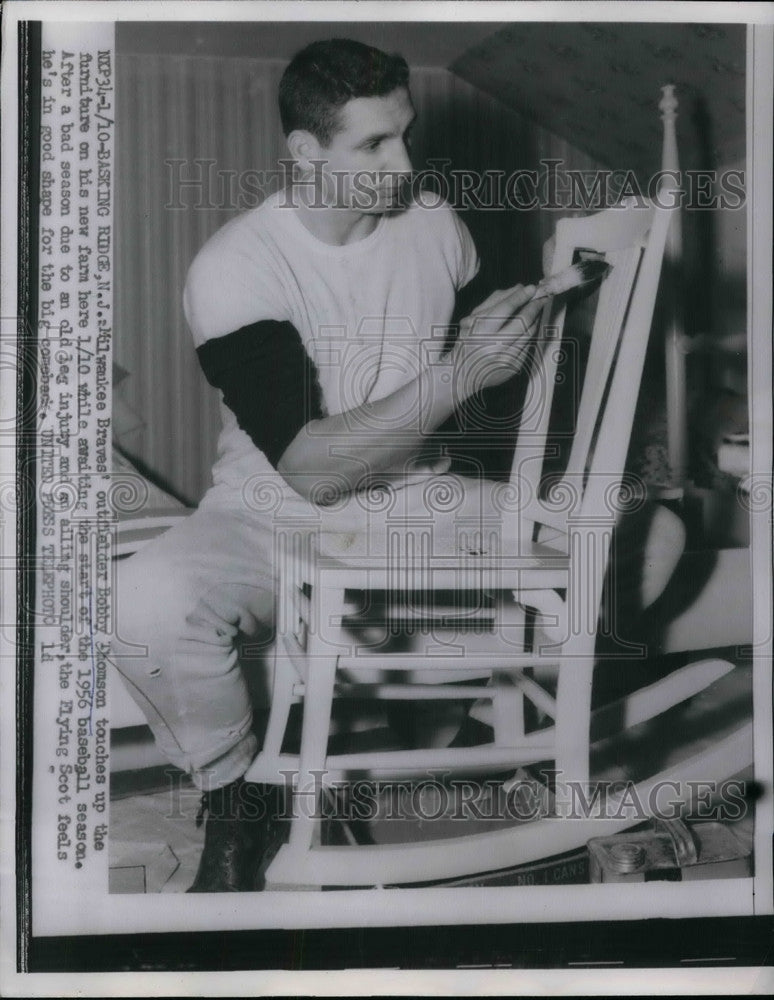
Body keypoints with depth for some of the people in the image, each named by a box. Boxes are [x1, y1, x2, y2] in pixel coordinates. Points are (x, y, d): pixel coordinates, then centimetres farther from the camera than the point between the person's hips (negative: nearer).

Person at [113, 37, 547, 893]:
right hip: (274, 521, -3)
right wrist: (461, 372, -30)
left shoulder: (434, 226, -1)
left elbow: (494, 365, 19)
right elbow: (310, 468, -25)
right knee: (146, 603, -36)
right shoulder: (234, 268, -16)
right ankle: (238, 793, -6)